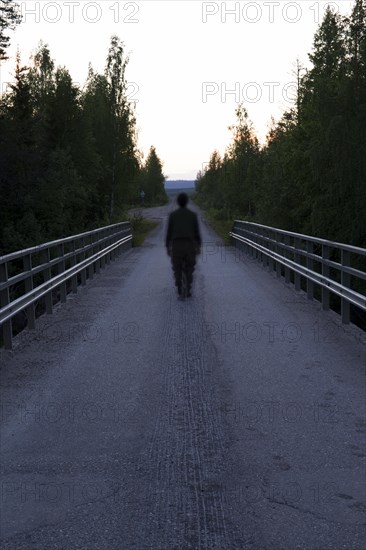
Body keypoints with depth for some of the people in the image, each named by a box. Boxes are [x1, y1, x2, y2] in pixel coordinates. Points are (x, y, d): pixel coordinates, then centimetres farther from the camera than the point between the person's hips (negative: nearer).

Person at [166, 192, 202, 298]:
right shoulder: (193, 215, 2)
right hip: (189, 244, 0)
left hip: (176, 245, 0)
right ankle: (188, 290, 6)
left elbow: (169, 232, 1)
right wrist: (199, 246, 9)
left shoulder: (172, 215, 1)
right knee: (189, 268, 15)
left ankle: (179, 291, 5)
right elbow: (197, 232, 2)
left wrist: (167, 247, 8)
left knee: (177, 268, 12)